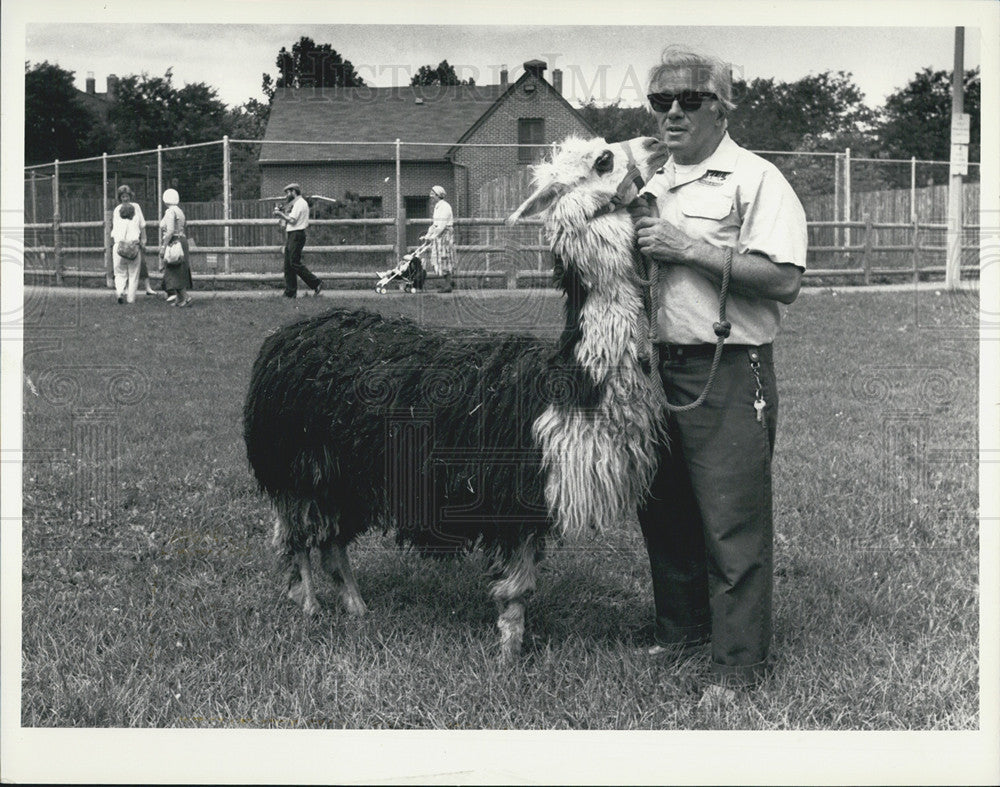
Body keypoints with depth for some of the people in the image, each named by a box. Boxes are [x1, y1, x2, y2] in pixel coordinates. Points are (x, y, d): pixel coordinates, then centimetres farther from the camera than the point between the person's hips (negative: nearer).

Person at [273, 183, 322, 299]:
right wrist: (280, 213, 8)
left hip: (297, 235, -10)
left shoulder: (300, 203, -11)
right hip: (291, 235, 10)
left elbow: (292, 220, -17)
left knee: (295, 263, -12)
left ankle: (316, 284, -7)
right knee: (288, 264, 7)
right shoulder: (295, 204, 21)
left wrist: (281, 214, -5)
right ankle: (290, 292, 8)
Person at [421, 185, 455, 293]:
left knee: (444, 261, -7)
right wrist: (427, 236, 12)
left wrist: (432, 236, -20)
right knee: (438, 261, 10)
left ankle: (448, 285, -4)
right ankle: (448, 282, 17)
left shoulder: (444, 207, -13)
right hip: (438, 236, 10)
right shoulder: (437, 207, 18)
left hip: (445, 235, -10)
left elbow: (442, 225, -20)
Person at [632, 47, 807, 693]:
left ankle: (741, 664, 6)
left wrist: (690, 249, -18)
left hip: (728, 376, -7)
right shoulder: (652, 185, 16)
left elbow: (784, 280, -18)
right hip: (658, 368, 8)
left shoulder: (755, 180, -6)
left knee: (733, 524, -3)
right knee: (663, 512, 15)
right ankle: (681, 629, 32)